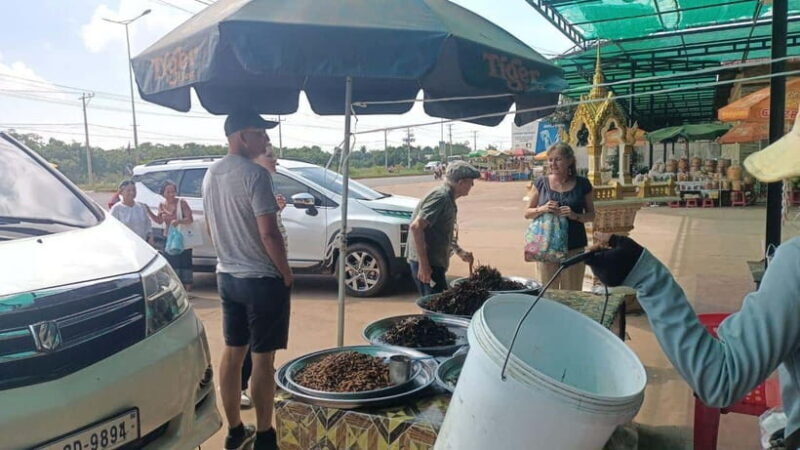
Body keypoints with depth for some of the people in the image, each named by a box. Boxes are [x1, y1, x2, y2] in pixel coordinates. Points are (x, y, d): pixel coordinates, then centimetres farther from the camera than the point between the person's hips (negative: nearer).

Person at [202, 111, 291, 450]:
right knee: (262, 359, 3)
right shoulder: (254, 173, -18)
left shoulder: (211, 174, 8)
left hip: (226, 277, 8)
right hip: (262, 279, -8)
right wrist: (286, 273, -10)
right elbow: (269, 234, -22)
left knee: (232, 352, 15)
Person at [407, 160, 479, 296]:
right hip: (428, 264, -10)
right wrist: (423, 264, -26)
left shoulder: (447, 198, 15)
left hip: (434, 262, 10)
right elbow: (416, 226, -25)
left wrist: (459, 251, 24)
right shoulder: (441, 197, -16)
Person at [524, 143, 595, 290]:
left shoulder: (582, 184, 4)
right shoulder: (541, 183, 4)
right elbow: (527, 213, 7)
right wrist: (542, 209, -13)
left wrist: (575, 216, -12)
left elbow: (591, 215, 8)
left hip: (574, 248, 0)